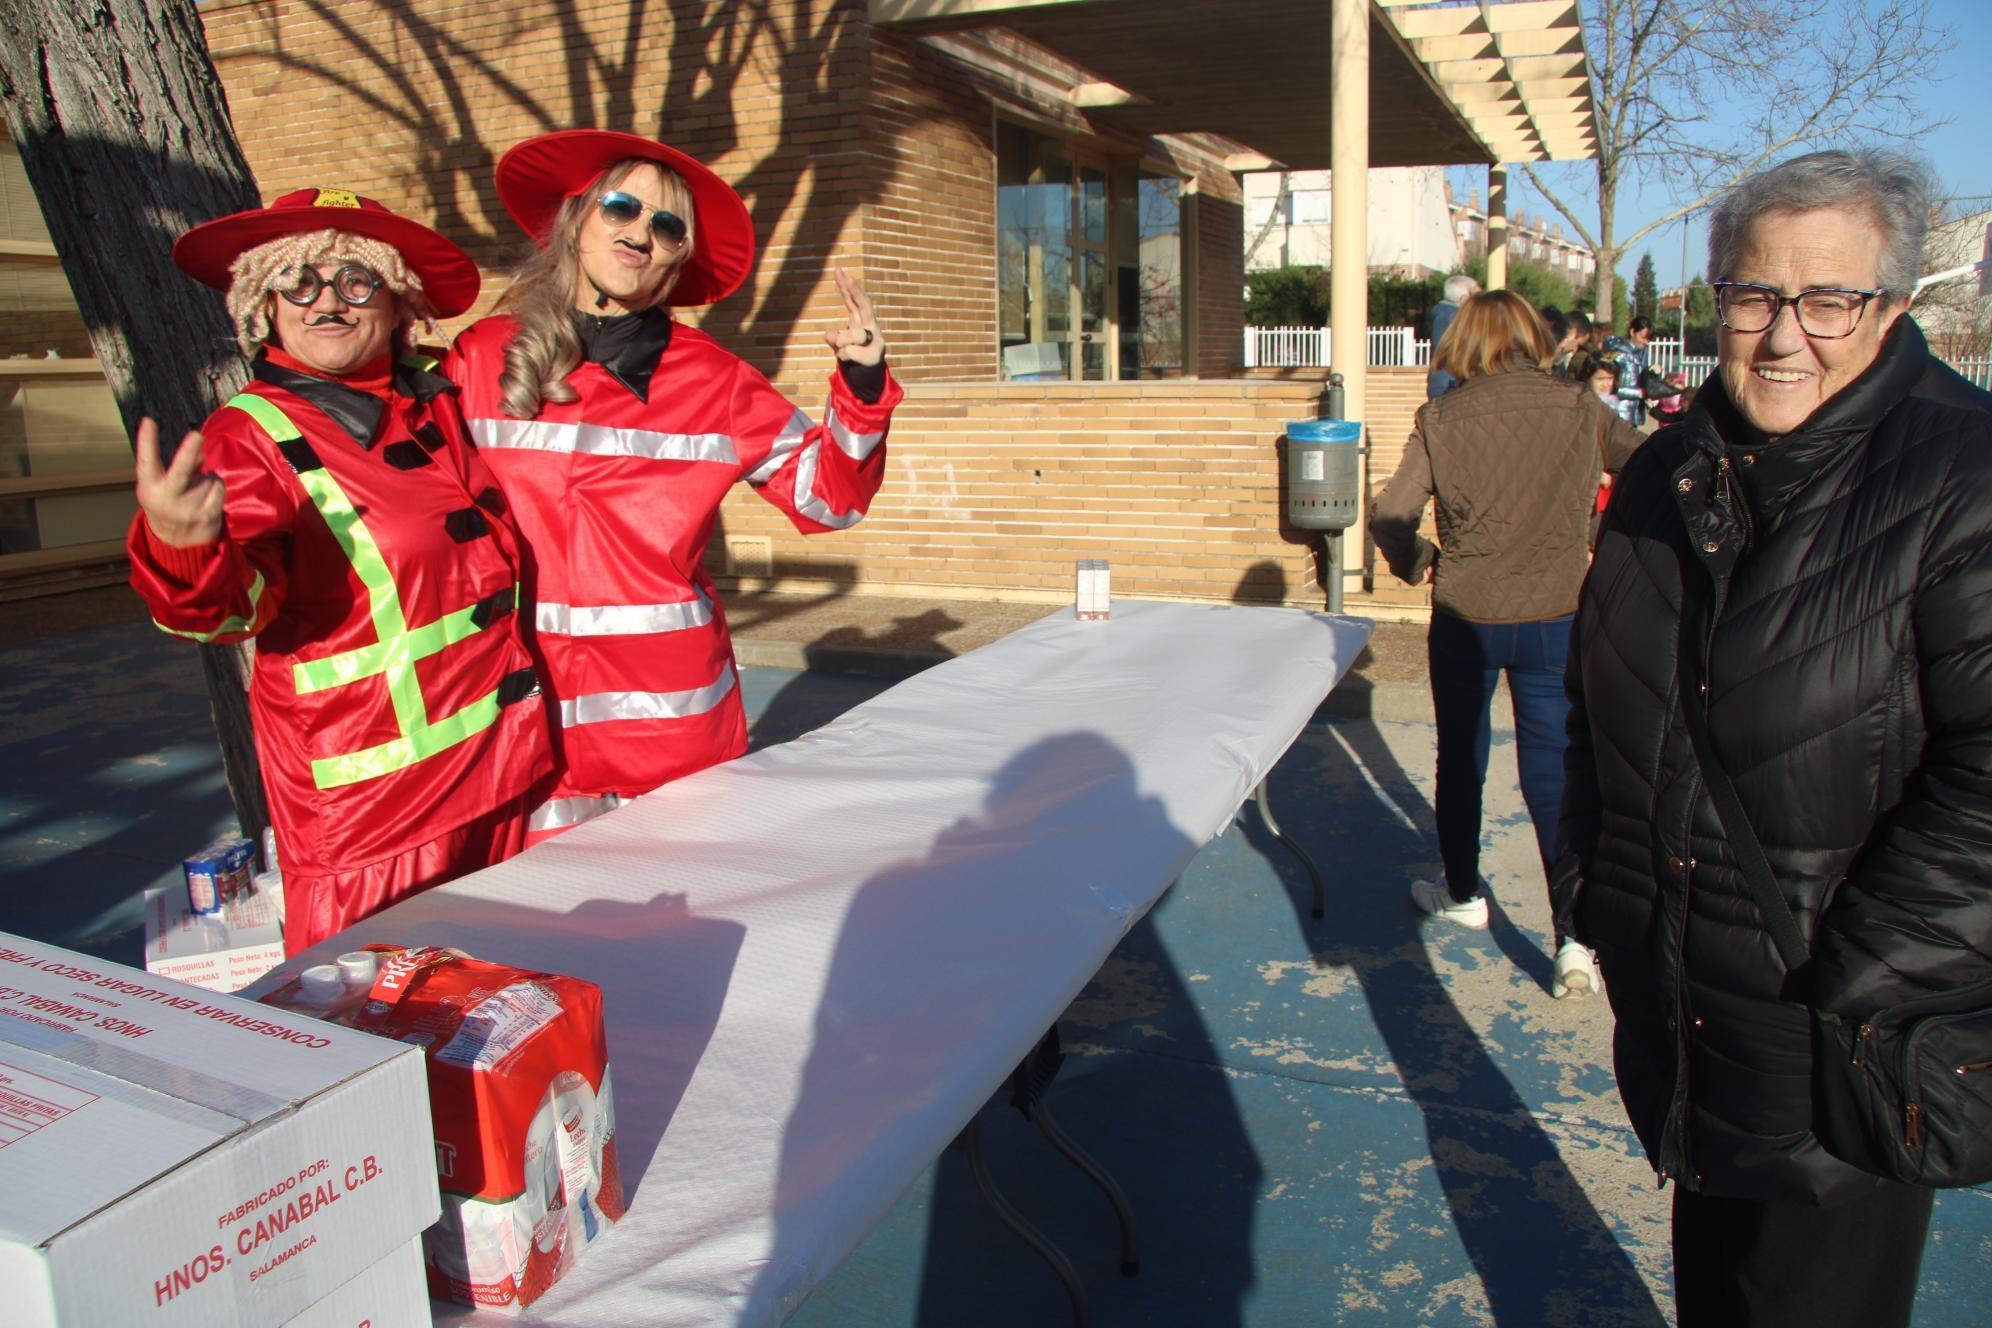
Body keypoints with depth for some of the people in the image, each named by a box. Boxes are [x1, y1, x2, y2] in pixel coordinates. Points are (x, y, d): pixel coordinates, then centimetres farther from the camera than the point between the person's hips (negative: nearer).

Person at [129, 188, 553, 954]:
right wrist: (182, 550, -46)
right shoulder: (250, 437, -10)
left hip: (502, 764, 6)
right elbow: (236, 599, -27)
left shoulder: (436, 397, 6)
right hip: (371, 794, -6)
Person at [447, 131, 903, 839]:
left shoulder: (712, 378, 1)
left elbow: (825, 494, 3)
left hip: (672, 720, 0)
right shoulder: (480, 359, 2)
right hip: (523, 715, 0)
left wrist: (863, 388, -11)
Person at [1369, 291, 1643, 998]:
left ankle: (1462, 893, 35)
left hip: (1465, 620, 0)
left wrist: (1418, 562, 8)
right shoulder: (1580, 408, -3)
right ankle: (1576, 937, 1)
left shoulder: (1442, 418, -7)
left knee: (1460, 759, 18)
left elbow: (1390, 517, -11)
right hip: (1555, 620, 1)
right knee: (1554, 773, 6)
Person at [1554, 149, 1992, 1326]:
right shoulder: (1673, 470, 5)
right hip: (1668, 985, 6)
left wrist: (1857, 972, -19)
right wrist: (1591, 890, 10)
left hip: (1847, 1025, -5)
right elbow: (1604, 699, 14)